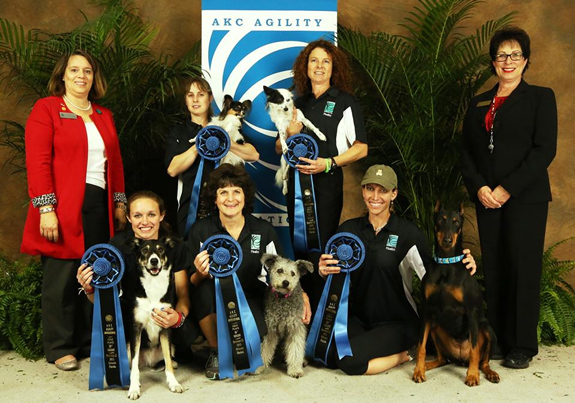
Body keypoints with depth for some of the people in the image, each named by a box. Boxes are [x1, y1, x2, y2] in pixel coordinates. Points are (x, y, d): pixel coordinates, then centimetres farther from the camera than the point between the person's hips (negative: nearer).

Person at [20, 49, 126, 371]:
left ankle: (90, 342, 19)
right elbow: (38, 162, -8)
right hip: (63, 210, -5)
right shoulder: (46, 109, 0)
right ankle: (60, 348, 13)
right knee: (62, 278, 1)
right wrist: (46, 209, -15)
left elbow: (115, 163, 19)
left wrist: (120, 203, 13)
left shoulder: (104, 116, 18)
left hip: (99, 207, 5)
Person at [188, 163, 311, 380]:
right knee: (205, 288, -34)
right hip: (215, 302, 0)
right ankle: (215, 352, -7)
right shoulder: (200, 230, -4)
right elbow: (193, 282, -3)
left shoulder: (263, 230, -1)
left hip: (250, 299, 0)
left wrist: (301, 295, -9)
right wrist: (200, 274, -27)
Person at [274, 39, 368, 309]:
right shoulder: (299, 103, 14)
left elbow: (361, 147, -7)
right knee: (299, 245, 11)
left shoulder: (345, 102, -1)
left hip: (327, 184, -5)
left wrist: (329, 163, -19)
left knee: (320, 249, -4)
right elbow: (279, 148, 18)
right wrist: (290, 135, -5)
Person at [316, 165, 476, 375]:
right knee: (328, 354, -23)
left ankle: (403, 354, 1)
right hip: (358, 317, 4)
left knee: (348, 360, -25)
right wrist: (323, 270, -18)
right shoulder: (348, 229, 3)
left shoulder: (407, 232, -8)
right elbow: (332, 275, 7)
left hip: (398, 322, -3)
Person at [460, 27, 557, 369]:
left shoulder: (540, 97, 3)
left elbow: (545, 149, -7)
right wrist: (479, 188, -5)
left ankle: (523, 347, 6)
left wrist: (507, 189, -13)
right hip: (487, 198, 4)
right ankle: (498, 340, 13)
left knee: (523, 268, -3)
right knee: (494, 270, 4)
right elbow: (467, 152, 12)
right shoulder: (479, 104, 16)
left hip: (525, 197, -4)